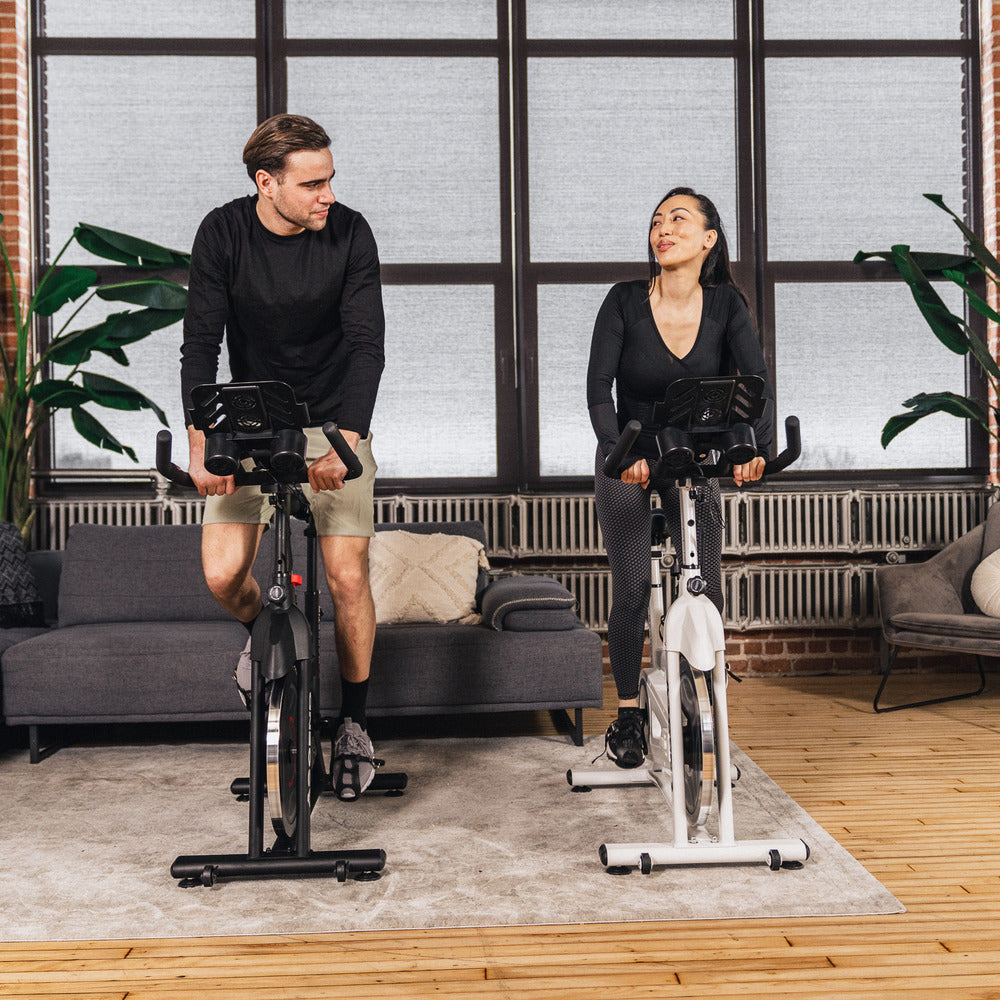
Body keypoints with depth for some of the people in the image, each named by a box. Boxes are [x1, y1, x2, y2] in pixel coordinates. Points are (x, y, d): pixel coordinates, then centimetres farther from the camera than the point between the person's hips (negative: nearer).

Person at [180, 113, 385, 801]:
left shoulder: (350, 234, -12)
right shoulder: (223, 233, -10)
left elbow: (367, 343, -18)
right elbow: (201, 342, -14)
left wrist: (345, 442, -32)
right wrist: (201, 442, -28)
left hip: (334, 424, -1)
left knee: (348, 576, -7)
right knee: (223, 574, -10)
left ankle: (354, 724, 13)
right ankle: (262, 630, 28)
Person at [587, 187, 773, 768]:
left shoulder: (726, 304, -11)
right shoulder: (625, 301, -15)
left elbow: (756, 380, -22)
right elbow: (599, 388, -22)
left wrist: (757, 446, -40)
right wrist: (620, 451, -39)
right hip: (628, 463, -1)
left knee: (707, 589, -4)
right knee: (632, 590, -2)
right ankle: (628, 712, 15)